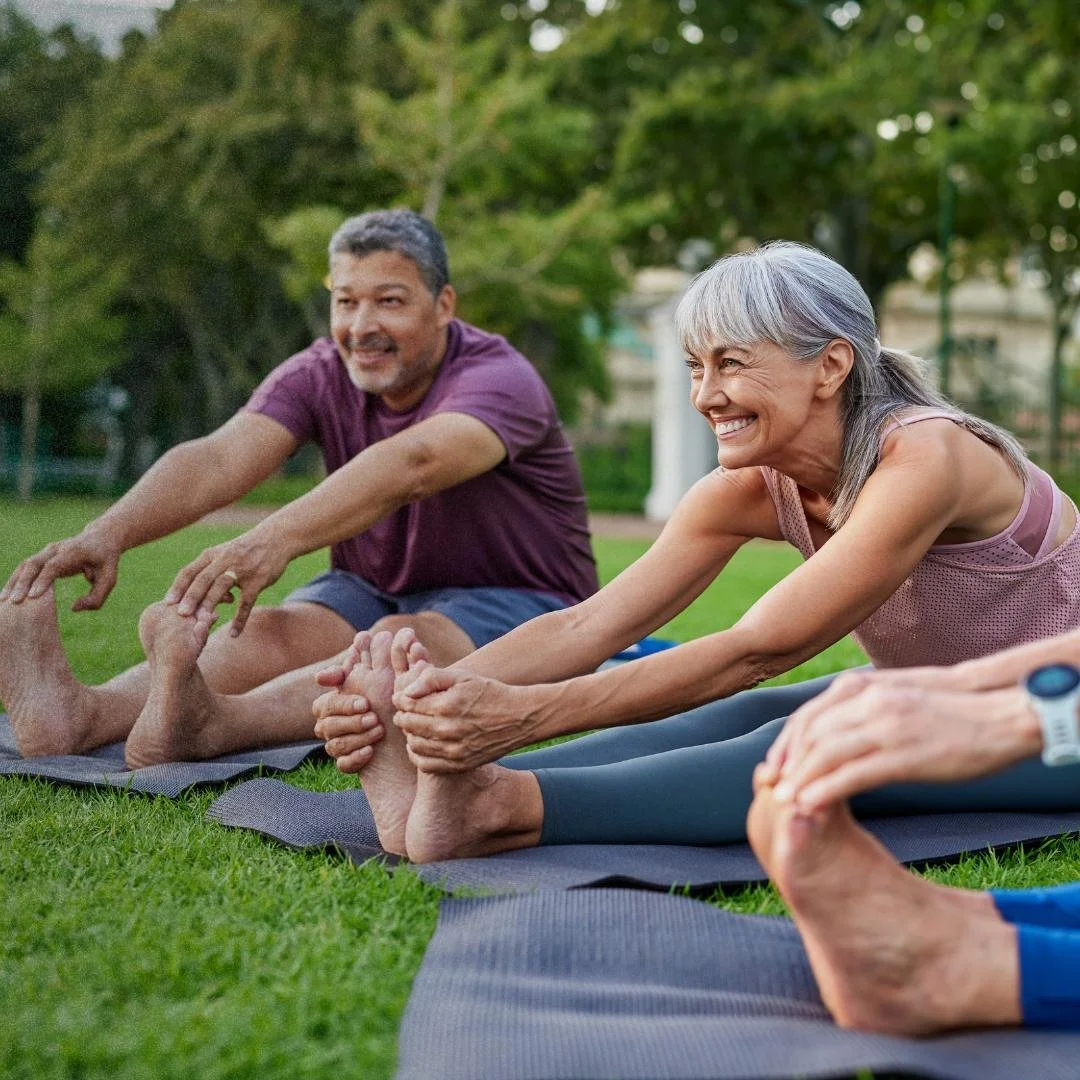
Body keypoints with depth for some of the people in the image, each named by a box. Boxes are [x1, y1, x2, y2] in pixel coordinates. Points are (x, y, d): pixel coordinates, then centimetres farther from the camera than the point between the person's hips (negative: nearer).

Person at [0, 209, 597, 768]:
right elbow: (217, 459, -23)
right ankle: (83, 714, -52)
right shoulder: (318, 375, -6)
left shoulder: (499, 378, -21)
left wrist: (275, 538, -59)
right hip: (372, 591, 5)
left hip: (514, 604, -4)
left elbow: (411, 465, -43)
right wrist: (108, 532, -43)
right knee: (270, 633, -26)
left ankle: (213, 723, -63)